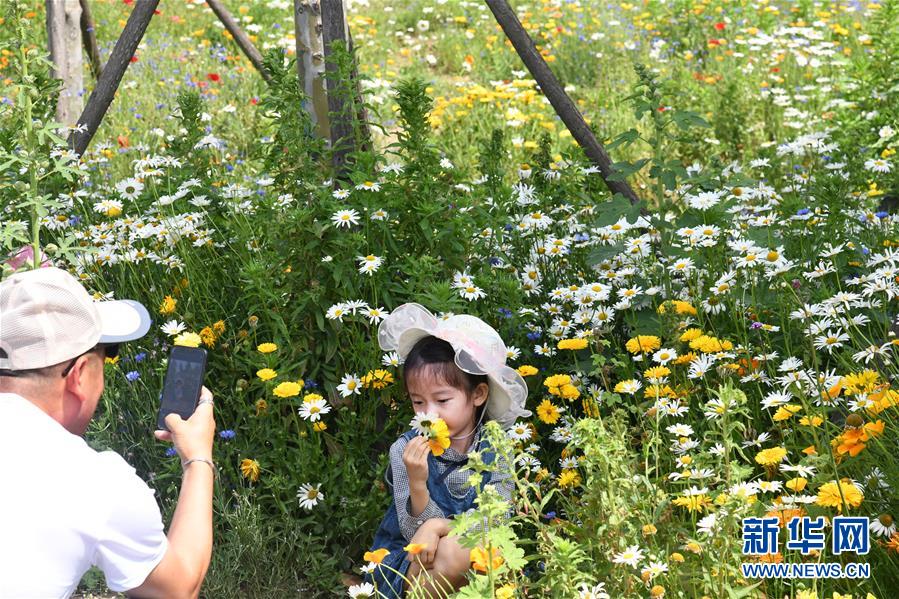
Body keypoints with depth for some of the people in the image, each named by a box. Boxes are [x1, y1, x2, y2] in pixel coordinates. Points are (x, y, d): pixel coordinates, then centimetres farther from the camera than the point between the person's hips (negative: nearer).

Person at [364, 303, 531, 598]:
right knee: (451, 551, -32)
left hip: (473, 557, 2)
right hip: (403, 562, -2)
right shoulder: (405, 450, -10)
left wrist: (438, 526, -27)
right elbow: (416, 534, -13)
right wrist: (417, 483, -30)